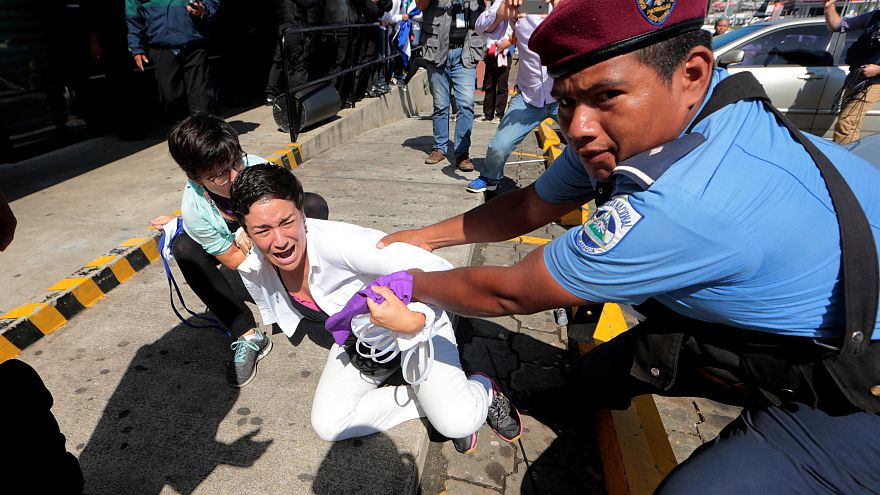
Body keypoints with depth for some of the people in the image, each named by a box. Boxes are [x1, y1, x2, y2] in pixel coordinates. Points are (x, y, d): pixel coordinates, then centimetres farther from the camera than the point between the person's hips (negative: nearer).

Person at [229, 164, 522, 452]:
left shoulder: (339, 242, -35)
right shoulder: (252, 270, -14)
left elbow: (437, 270, -36)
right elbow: (274, 313, 12)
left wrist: (415, 320, -52)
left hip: (417, 322, -6)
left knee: (457, 423, -24)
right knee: (327, 425, -13)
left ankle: (482, 391, 12)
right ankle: (434, 402, 2)